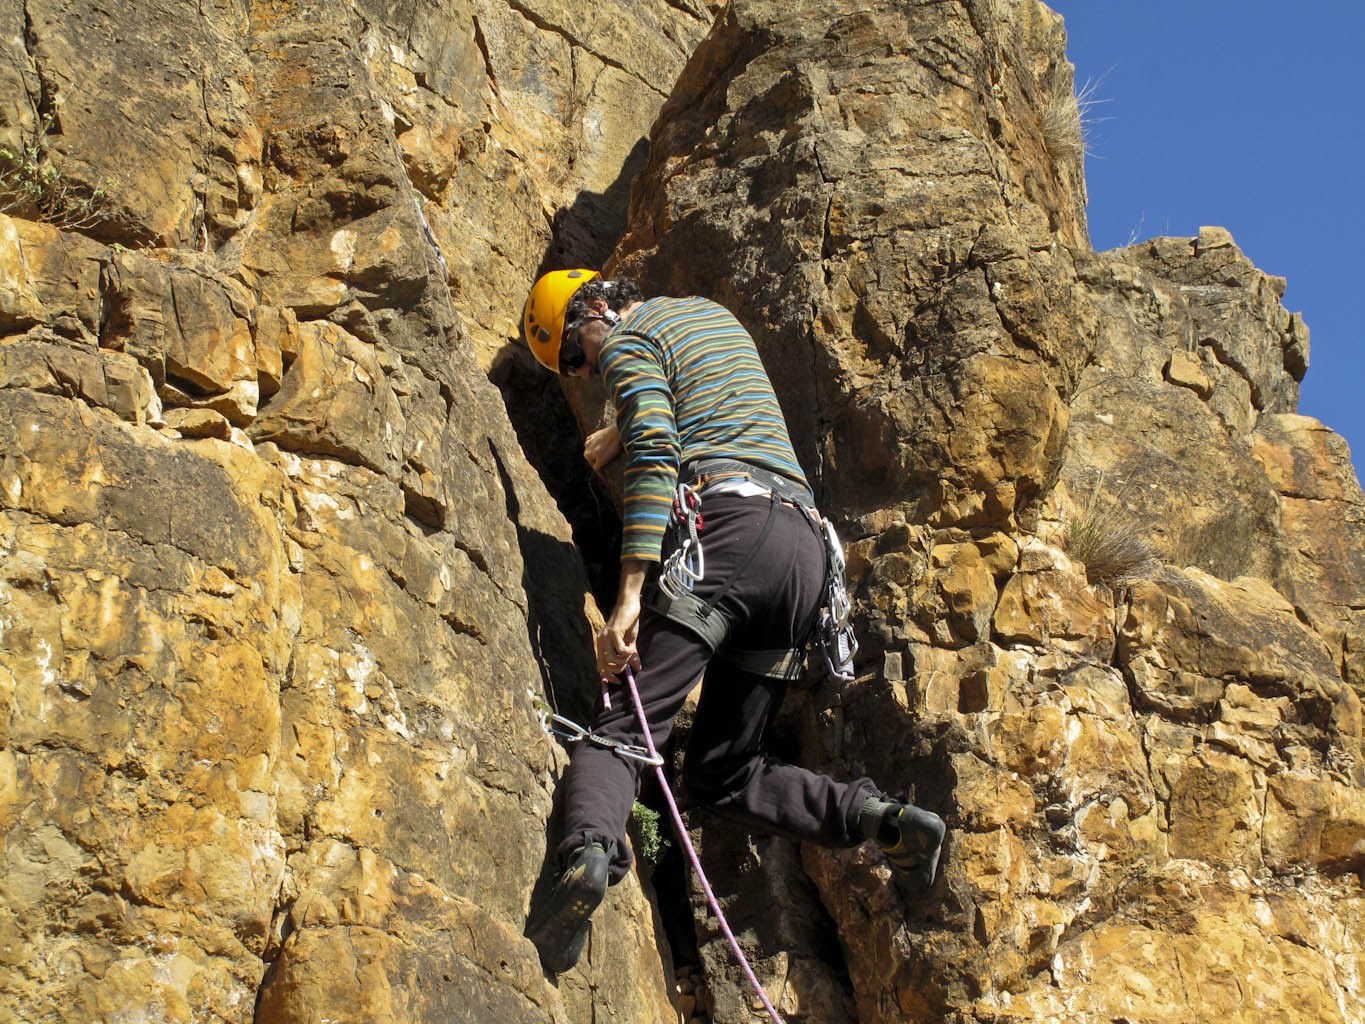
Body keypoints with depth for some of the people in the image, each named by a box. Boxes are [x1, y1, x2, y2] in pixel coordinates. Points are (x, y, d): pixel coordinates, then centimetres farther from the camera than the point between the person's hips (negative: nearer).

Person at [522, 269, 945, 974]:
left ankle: (589, 851, -46)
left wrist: (630, 593, -17)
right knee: (720, 770, 12)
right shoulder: (713, 313, 32)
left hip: (727, 526, -7)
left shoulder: (628, 339, 7)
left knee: (620, 728, -17)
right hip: (804, 547, 7)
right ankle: (883, 820, -5)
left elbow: (656, 454, -10)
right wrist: (624, 431, 65)